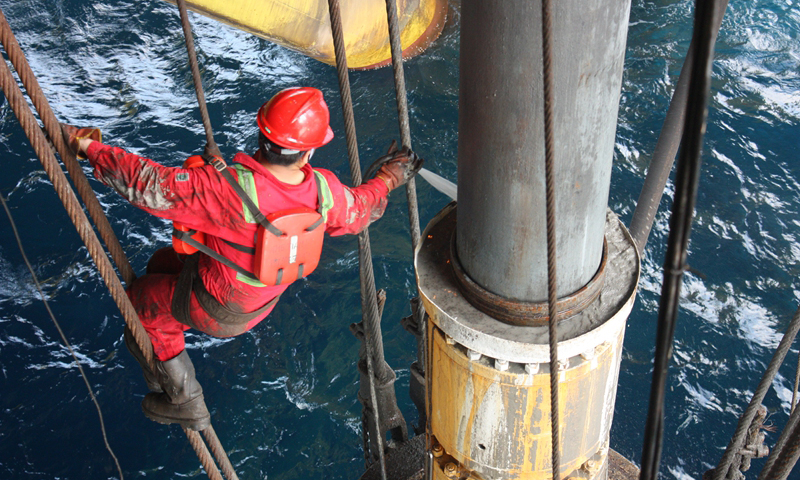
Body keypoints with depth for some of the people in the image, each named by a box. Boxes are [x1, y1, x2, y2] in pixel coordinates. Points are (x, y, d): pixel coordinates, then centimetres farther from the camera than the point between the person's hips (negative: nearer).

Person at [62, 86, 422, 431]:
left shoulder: (227, 189, -40)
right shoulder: (324, 190, -24)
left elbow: (149, 184, -33)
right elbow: (359, 211, -1)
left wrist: (87, 147, -20)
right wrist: (389, 178, 19)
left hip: (217, 309, -6)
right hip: (266, 297, 7)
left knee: (139, 305, 21)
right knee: (163, 263, 29)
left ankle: (184, 402, 34)